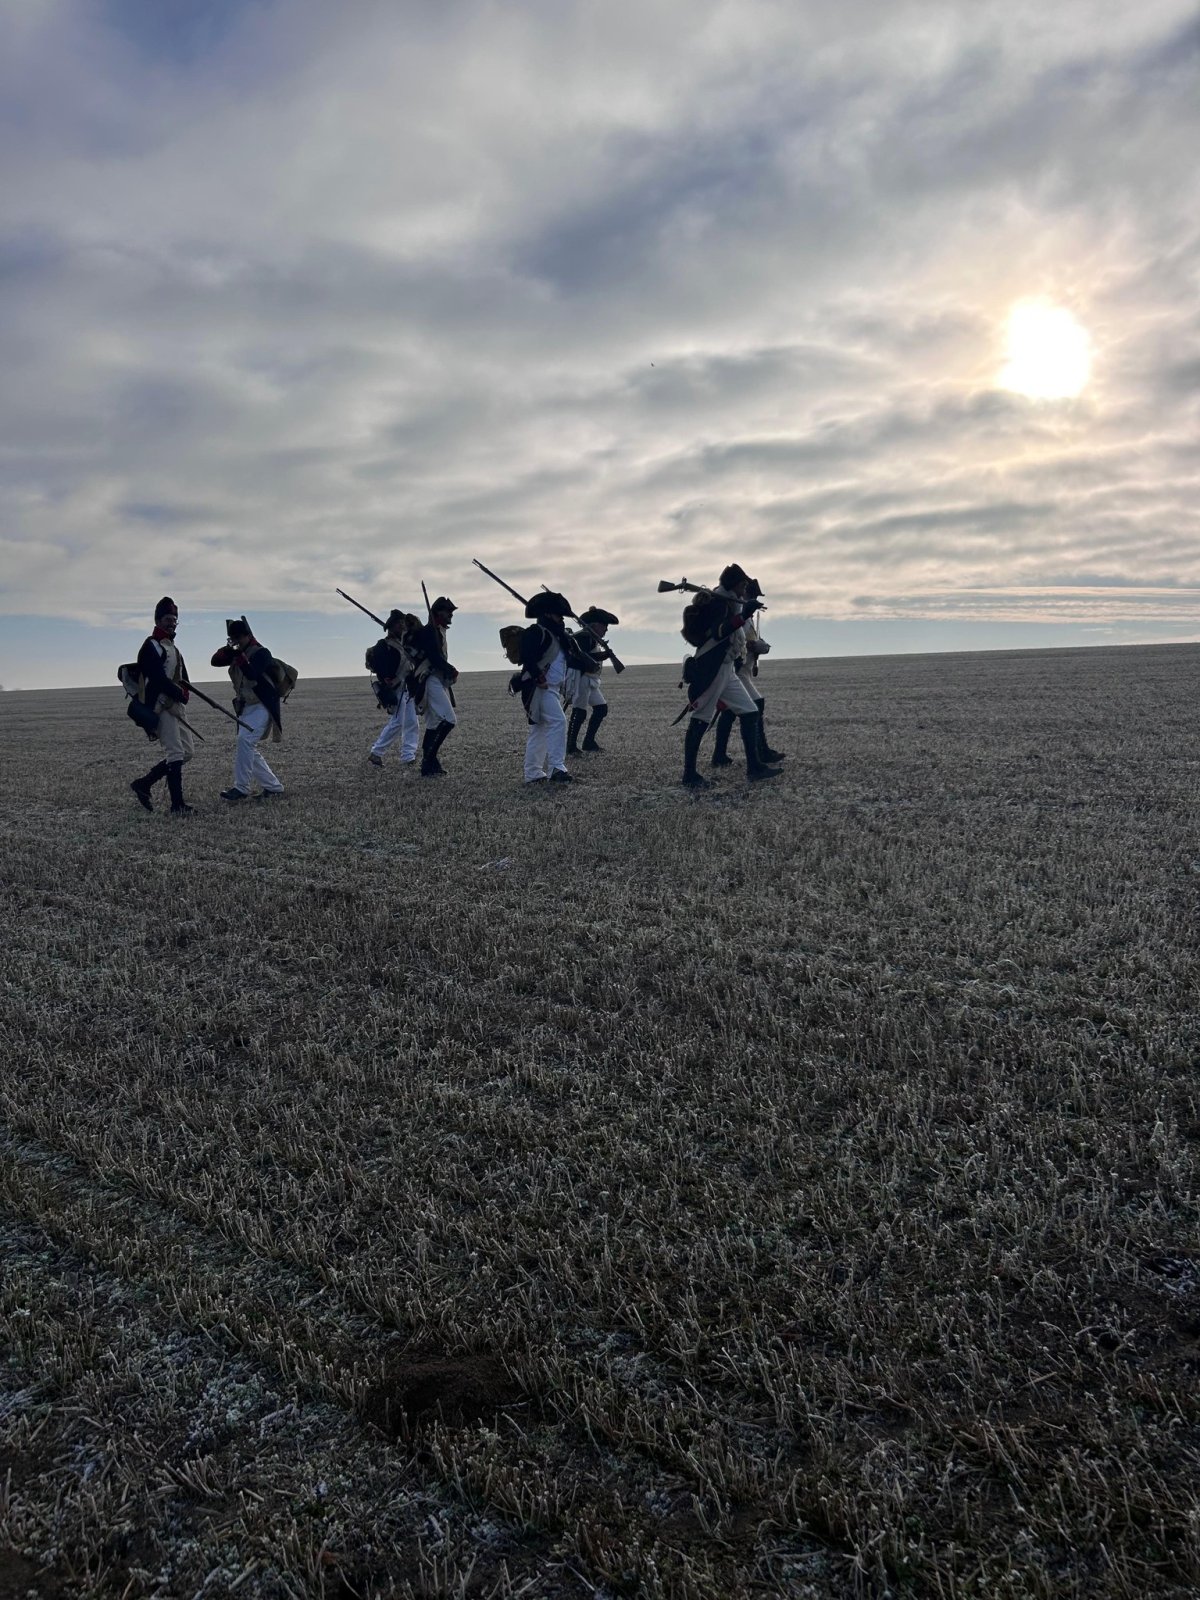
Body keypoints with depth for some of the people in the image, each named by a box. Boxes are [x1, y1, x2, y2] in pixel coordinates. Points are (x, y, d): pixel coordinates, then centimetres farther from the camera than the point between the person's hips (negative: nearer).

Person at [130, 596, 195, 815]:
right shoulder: (151, 646, -8)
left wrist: (183, 691, -2)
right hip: (161, 708, -10)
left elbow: (182, 679, 18)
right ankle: (177, 805, -12)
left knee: (186, 752, 10)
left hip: (176, 706, 10)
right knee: (175, 753, -13)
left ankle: (144, 784, 17)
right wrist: (179, 693, -11)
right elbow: (158, 678, -19)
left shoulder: (173, 648, 21)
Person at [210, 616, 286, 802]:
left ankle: (241, 789, -25)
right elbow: (215, 661, 6)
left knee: (245, 740, -25)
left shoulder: (261, 653, -11)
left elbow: (252, 674, -25)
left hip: (262, 707, -9)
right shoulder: (237, 653, 13)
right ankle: (274, 788, 18)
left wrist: (240, 655, -25)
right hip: (246, 708, 9)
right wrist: (228, 648, -8)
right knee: (249, 750, 10)